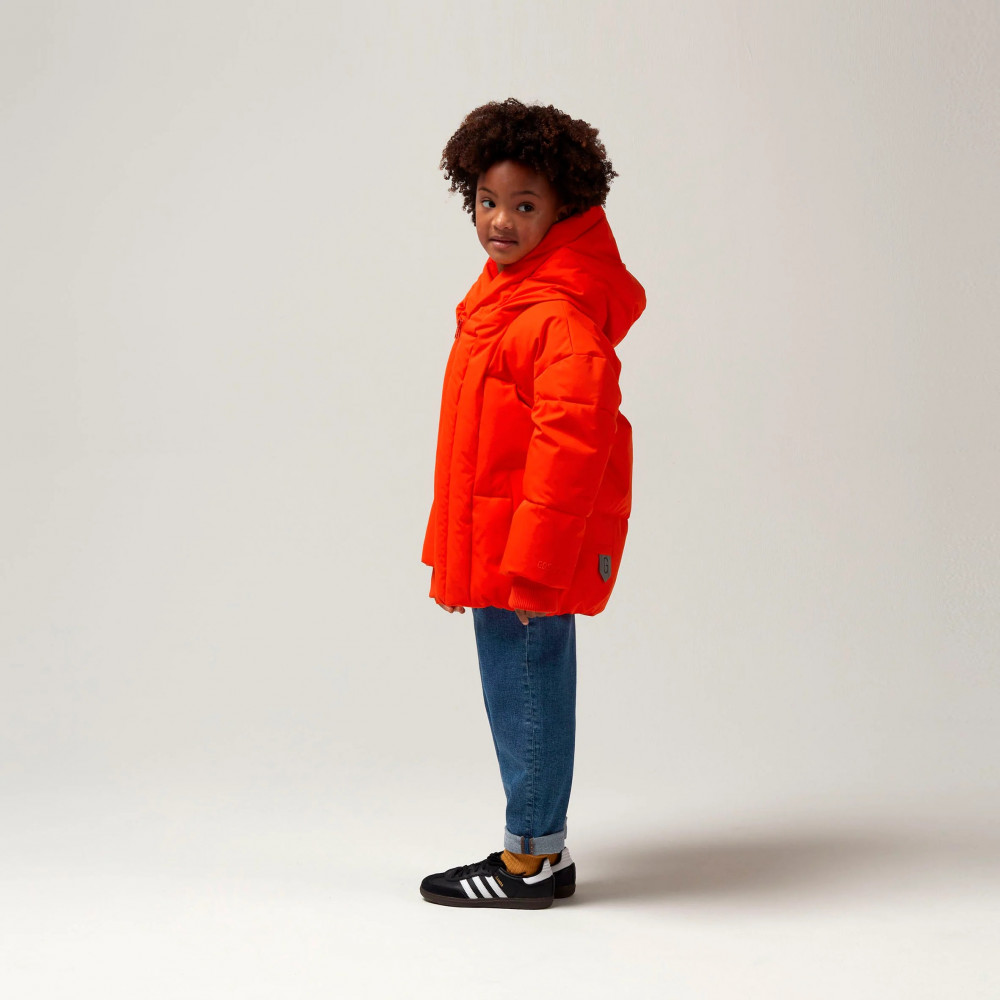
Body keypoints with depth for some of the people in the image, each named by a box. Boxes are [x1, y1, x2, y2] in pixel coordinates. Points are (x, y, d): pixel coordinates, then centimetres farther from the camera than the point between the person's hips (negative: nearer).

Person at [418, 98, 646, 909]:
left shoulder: (563, 318, -19)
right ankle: (541, 847, 29)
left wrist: (531, 564, -25)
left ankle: (530, 860, 15)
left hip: (536, 545, -10)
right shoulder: (503, 293, 13)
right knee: (522, 692, 17)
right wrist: (454, 553, 21)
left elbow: (569, 445, -25)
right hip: (494, 543, 10)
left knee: (527, 691, 1)